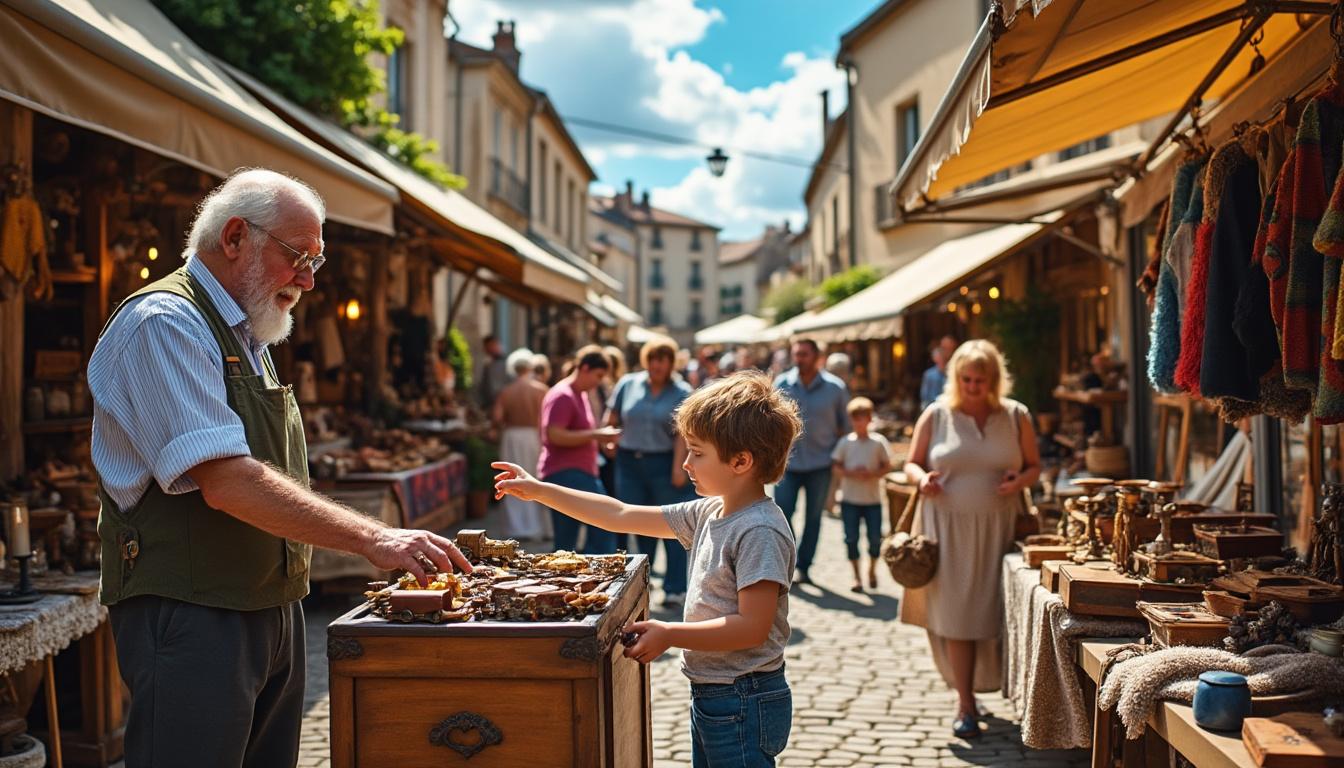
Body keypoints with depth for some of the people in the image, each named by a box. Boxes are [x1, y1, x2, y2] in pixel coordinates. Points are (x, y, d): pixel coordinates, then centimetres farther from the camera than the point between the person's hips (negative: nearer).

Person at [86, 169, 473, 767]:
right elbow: (227, 483, -24)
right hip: (192, 619, -9)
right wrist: (372, 539, -26)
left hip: (271, 611, 9)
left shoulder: (246, 339, 17)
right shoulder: (165, 324, -14)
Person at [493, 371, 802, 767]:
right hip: (709, 696, 9)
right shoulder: (709, 514, 6)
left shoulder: (760, 532, -20)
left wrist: (668, 634, -20)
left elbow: (753, 626, -24)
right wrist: (539, 491, 11)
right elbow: (622, 516, 11)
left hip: (743, 704, -9)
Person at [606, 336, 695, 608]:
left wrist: (679, 466, -16)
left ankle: (675, 588, 8)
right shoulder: (628, 385, 8)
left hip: (664, 464, -3)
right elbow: (611, 420, 14)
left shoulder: (682, 392, -1)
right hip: (629, 463, 3)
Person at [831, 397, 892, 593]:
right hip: (849, 498, 1)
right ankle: (856, 576, 12)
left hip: (873, 498, 0)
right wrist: (851, 473, -16)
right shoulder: (845, 442, 1)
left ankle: (872, 570, 26)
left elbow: (886, 466, 2)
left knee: (875, 538, 0)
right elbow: (837, 468, 2)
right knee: (851, 538, -1)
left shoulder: (879, 442, -1)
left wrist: (872, 474, -16)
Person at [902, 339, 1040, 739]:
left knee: (991, 611, 2)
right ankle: (965, 704, 5)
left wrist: (1021, 480, -11)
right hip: (948, 528, -1)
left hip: (998, 529, 1)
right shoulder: (936, 415, 3)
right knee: (956, 614, -3)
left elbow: (1034, 466, 12)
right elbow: (912, 463, 9)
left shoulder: (1016, 416, 5)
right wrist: (922, 478, -13)